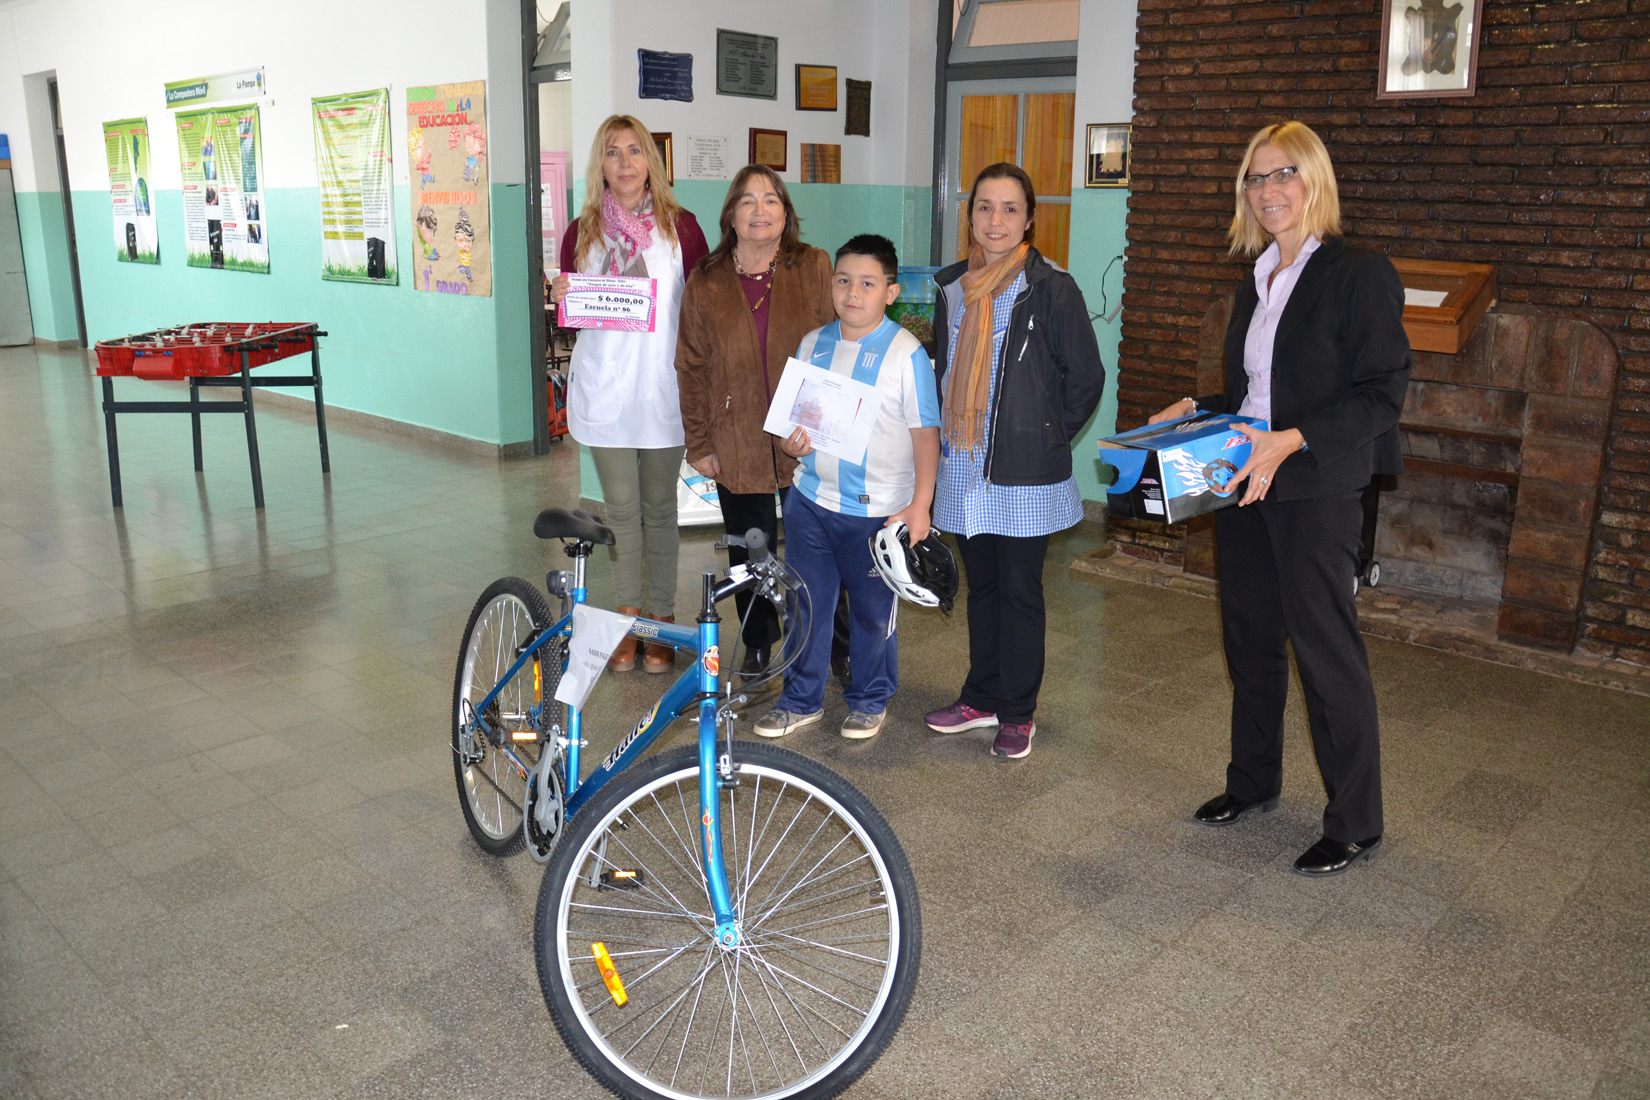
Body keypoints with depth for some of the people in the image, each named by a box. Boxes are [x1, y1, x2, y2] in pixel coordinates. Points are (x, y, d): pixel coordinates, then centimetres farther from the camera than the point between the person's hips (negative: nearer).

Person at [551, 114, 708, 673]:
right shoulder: (583, 233, 6)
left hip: (663, 387, -1)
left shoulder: (680, 227, 1)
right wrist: (561, 299, -10)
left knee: (659, 507, 8)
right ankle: (627, 617, 21)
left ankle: (662, 618, 20)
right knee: (621, 508, 7)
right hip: (605, 389, 1)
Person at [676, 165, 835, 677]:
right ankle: (757, 645, 31)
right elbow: (693, 370, 5)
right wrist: (699, 444, 2)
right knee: (749, 553, 11)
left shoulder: (815, 269, 1)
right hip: (738, 446, 1)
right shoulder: (706, 284, 3)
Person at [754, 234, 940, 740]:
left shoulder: (906, 353, -8)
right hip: (809, 500, 4)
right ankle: (802, 700, 29)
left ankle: (869, 701, 30)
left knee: (872, 611, 10)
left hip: (878, 509, -4)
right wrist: (790, 442, -6)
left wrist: (919, 506, -13)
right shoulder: (811, 345, 6)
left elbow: (926, 433, -7)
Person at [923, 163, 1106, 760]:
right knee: (980, 585, 15)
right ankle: (981, 698, 28)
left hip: (1026, 470, -5)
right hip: (963, 465, 5)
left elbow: (1086, 377, -4)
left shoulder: (1052, 289, -8)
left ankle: (1018, 712, 17)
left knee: (1020, 589, 3)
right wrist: (949, 432, 13)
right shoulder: (952, 287, 9)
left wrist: (1048, 436, -4)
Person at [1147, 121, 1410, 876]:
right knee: (1250, 639, 16)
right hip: (1244, 485, 8)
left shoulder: (1359, 275, -10)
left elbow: (1383, 393, -15)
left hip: (1317, 493, -8)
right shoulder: (1257, 281, 13)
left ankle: (1355, 825, 14)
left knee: (1325, 650, -1)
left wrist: (1292, 441, -25)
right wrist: (1199, 412, 6)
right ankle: (1253, 783, 34)